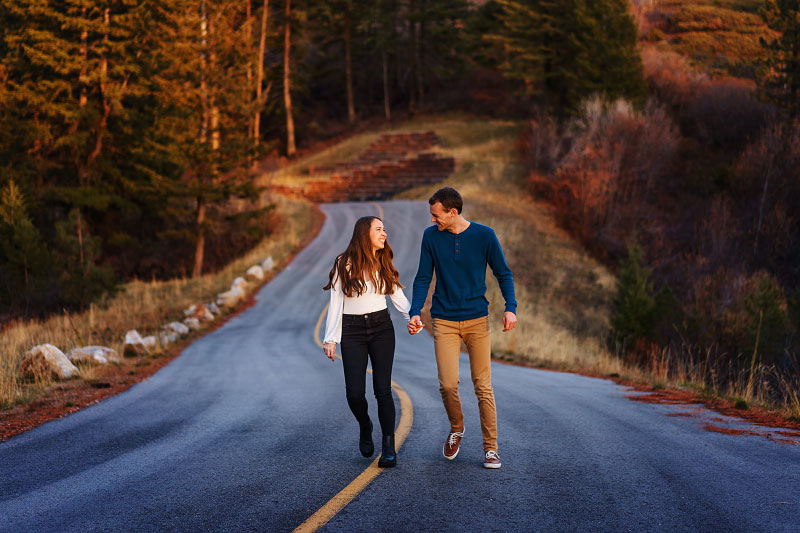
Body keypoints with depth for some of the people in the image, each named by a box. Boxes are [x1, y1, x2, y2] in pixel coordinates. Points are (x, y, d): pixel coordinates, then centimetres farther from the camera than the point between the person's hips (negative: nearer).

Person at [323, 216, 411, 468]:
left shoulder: (384, 264, 8)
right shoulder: (344, 264, -3)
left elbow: (398, 296, 7)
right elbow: (336, 303, -2)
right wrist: (331, 338, -6)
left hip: (381, 327, 2)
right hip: (352, 331, -2)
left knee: (382, 389, -6)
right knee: (355, 392, -8)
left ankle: (389, 447, 2)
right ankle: (365, 428, 24)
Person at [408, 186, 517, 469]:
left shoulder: (484, 235, -4)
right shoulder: (431, 236, 1)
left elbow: (504, 274, 4)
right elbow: (423, 279, 7)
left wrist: (510, 307, -11)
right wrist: (415, 313, -6)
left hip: (477, 320, -1)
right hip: (444, 322, 1)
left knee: (483, 386, -2)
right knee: (448, 384, -8)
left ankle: (490, 448, 8)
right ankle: (456, 428, 22)